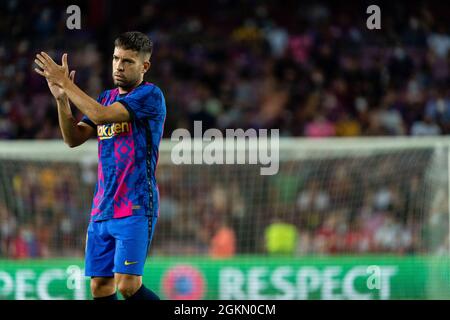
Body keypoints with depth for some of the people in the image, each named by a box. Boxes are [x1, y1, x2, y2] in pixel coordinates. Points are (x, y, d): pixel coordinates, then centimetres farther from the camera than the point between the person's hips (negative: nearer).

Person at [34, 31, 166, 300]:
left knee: (128, 285, -18)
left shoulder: (150, 95, -7)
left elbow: (100, 115, -18)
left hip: (136, 207, -7)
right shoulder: (107, 98, 17)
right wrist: (61, 98, -3)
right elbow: (74, 139, 10)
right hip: (103, 208, 7)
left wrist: (65, 82, -10)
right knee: (100, 286, 4)